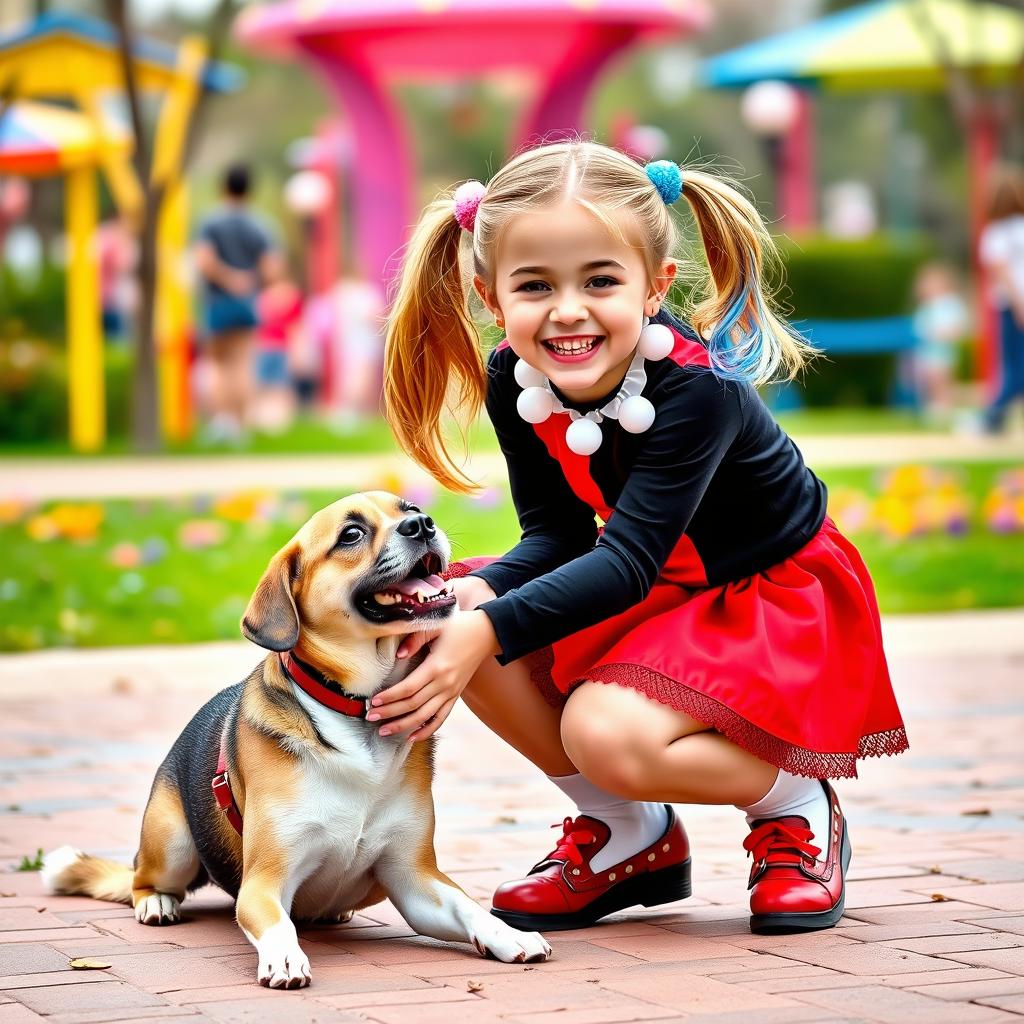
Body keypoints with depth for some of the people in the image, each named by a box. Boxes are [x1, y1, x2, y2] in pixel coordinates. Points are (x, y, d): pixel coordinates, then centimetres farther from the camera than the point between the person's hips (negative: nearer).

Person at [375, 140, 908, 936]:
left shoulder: (697, 390, -32)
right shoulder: (514, 381, -13)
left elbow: (628, 562, -36)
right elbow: (556, 534, -8)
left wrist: (489, 628, -47)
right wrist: (474, 594, -30)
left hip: (776, 600, -7)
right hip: (661, 589, 7)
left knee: (607, 735, -31)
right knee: (445, 618, -14)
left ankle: (797, 808, 0)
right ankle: (629, 837, 2)